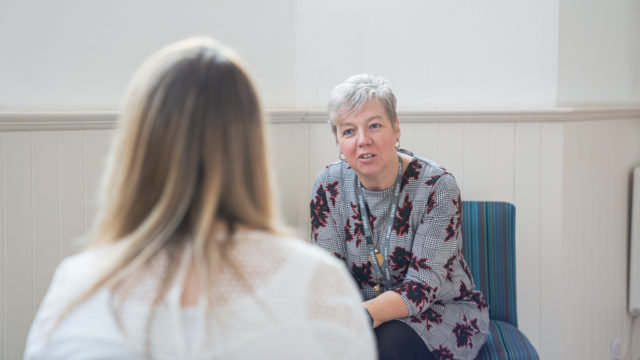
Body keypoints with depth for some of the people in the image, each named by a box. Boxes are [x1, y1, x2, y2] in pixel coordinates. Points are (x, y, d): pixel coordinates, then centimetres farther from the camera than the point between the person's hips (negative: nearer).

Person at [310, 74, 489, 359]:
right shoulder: (329, 185, -7)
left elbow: (422, 286, -24)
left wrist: (363, 315, -42)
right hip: (370, 310, 3)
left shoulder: (437, 186, -18)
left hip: (444, 312, -3)